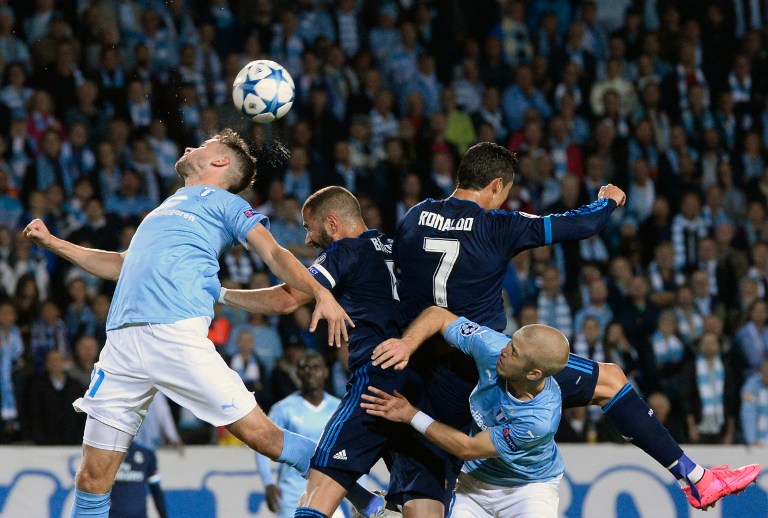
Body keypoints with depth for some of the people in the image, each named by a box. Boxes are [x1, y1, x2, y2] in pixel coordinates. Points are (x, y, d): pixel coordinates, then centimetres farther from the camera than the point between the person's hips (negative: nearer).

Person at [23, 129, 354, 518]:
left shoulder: (224, 201, 14)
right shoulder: (167, 208, 32)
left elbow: (274, 254, 3)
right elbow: (122, 265, 42)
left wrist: (320, 293, -14)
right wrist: (52, 243, 40)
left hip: (177, 335, -6)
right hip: (122, 339, 6)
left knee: (260, 434, -10)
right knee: (92, 478, 0)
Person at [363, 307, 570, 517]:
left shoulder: (541, 419, -34)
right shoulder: (493, 348, -23)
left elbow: (467, 449, -23)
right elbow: (437, 315, -11)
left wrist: (410, 415, -20)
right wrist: (407, 342, -31)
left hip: (528, 485, -4)